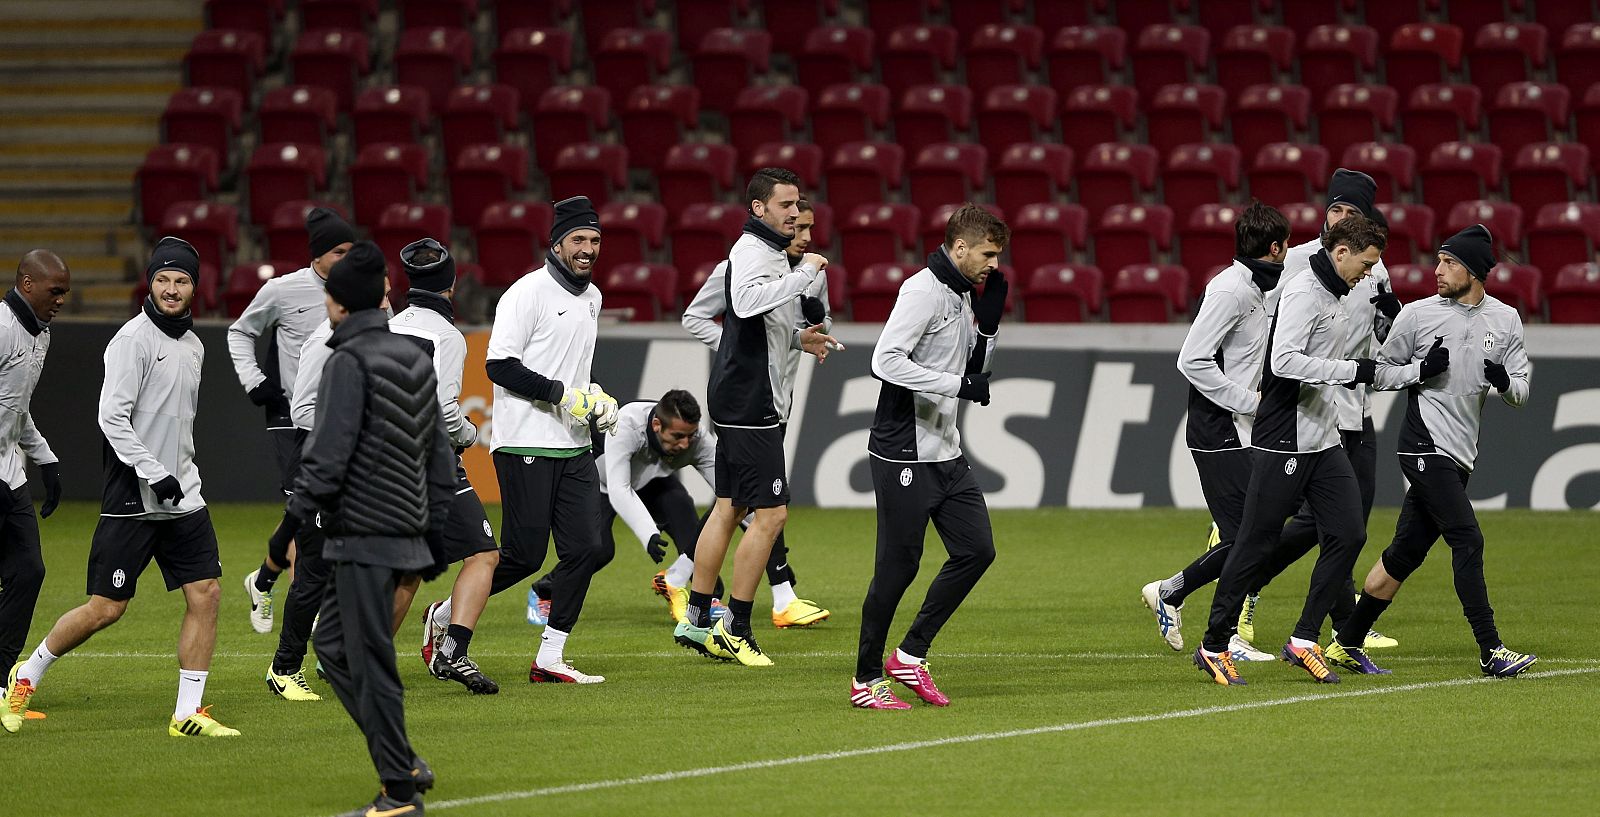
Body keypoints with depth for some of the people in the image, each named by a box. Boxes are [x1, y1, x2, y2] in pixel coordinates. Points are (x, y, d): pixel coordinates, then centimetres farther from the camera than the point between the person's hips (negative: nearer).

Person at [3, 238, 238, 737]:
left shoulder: (193, 346, 14)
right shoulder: (133, 339, -11)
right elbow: (112, 417, -18)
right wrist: (154, 473, -21)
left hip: (183, 498, 7)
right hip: (131, 500, -7)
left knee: (205, 594, -2)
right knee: (105, 608, -5)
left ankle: (188, 714, 3)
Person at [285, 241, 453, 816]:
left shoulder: (349, 362, -13)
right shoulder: (415, 359, 13)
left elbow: (328, 454, -19)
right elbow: (441, 455, 17)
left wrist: (295, 520, -12)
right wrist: (436, 531, 22)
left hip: (363, 533, -9)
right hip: (406, 527, 9)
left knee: (371, 662, -3)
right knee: (332, 644, 18)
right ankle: (400, 759, 16)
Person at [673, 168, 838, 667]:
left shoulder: (768, 251, 19)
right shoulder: (753, 251, -15)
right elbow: (747, 302, -37)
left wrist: (798, 338, 16)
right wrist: (804, 272, -32)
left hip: (740, 401, 11)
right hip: (750, 404, -11)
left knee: (728, 509, 13)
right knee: (770, 514, -8)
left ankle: (696, 621, 17)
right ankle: (735, 630, -4)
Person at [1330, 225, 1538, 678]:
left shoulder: (1506, 320, 9)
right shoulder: (1418, 314, -2)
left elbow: (1520, 394, 8)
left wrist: (1504, 381, -12)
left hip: (1460, 455, 5)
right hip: (1425, 446, -5)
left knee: (1406, 551, 8)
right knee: (1467, 540, -14)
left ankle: (1346, 644, 16)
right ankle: (1490, 650, -14)